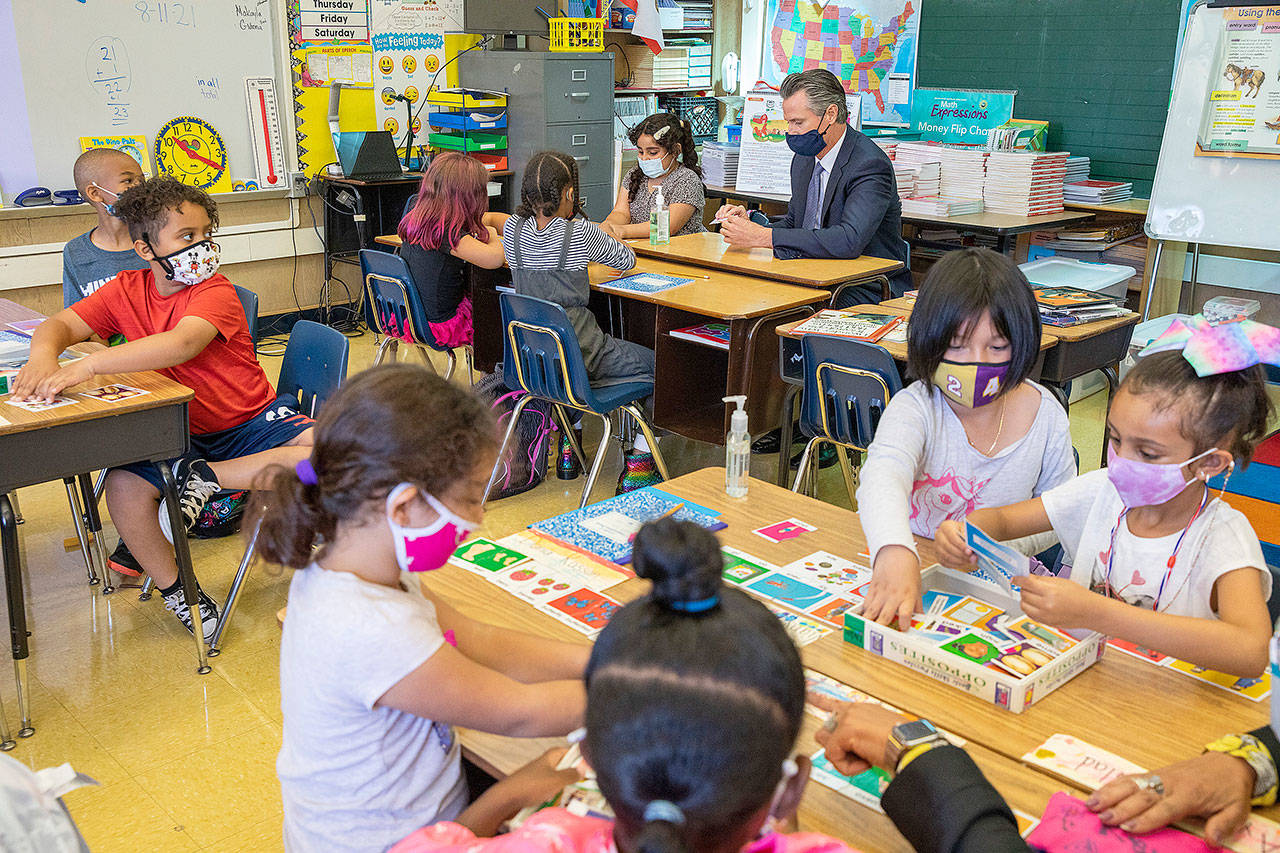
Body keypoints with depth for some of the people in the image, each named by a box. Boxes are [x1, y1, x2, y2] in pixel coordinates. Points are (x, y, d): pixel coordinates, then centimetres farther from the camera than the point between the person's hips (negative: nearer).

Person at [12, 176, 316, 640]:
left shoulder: (215, 290, -16)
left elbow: (181, 344, -34)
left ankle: (206, 477, -20)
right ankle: (172, 587, -3)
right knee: (124, 487, -25)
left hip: (252, 419, -3)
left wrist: (88, 365, -43)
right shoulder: (127, 290, 1)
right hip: (176, 433, 3)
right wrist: (43, 358, -27)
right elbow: (59, 323, -1)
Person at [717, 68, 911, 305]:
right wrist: (750, 225, -4)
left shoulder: (870, 164, -17)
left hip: (867, 292, -7)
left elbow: (849, 241, -31)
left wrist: (764, 236, -29)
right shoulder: (804, 159, 9)